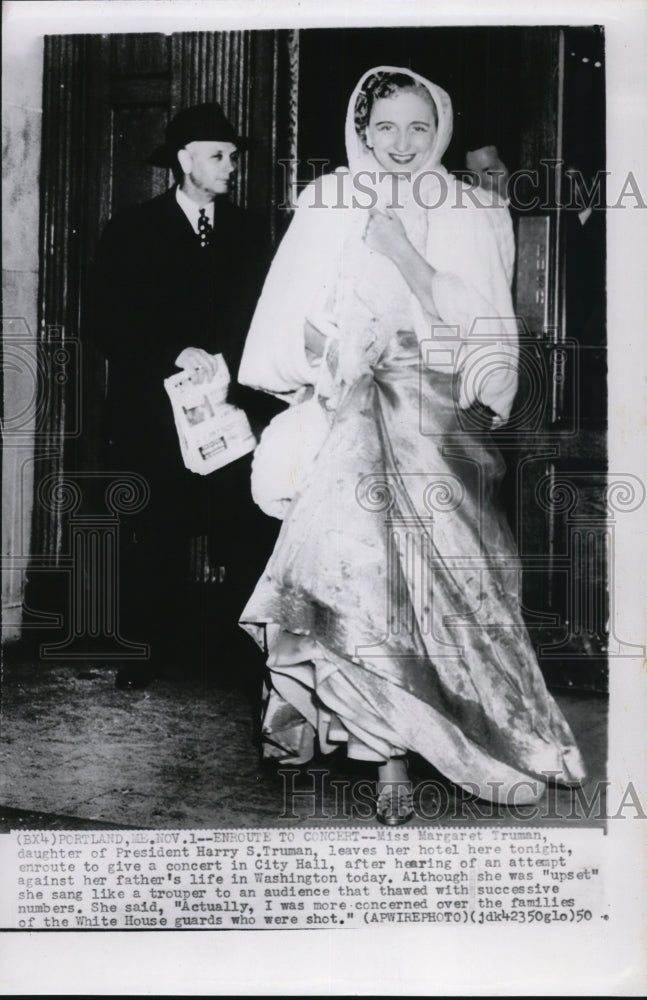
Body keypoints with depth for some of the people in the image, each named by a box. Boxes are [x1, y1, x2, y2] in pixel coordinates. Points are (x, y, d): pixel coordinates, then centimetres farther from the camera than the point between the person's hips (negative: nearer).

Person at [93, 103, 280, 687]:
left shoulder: (248, 232, 14)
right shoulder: (131, 232, 4)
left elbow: (261, 319, 11)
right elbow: (111, 325, -3)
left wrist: (238, 370, -4)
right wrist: (176, 353, -17)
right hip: (153, 413, -2)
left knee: (247, 531, -6)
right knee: (155, 536, 2)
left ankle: (244, 648, 7)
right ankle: (154, 650, 16)